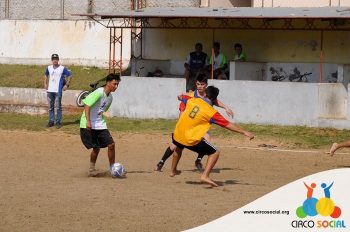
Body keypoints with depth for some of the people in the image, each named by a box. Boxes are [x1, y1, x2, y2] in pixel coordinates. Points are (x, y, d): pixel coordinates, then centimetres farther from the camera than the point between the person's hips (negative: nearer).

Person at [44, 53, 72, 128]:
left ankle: (58, 122, 0)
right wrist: (45, 83, 15)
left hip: (58, 91, -5)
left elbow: (69, 76, 0)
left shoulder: (62, 68, -5)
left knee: (58, 107, -3)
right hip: (50, 90, 5)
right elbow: (46, 75, 27)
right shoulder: (49, 68, 9)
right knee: (50, 107, 8)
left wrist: (66, 85, -6)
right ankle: (51, 121, 14)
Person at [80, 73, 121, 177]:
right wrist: (88, 121, -31)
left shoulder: (110, 97, 9)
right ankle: (92, 169, 9)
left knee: (111, 144, -1)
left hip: (100, 125, 8)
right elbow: (87, 106, -22)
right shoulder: (99, 93, -16)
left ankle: (112, 168, 11)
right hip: (89, 125, -8)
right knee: (96, 148, -8)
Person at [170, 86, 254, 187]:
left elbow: (183, 99, 28)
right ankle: (205, 176, -10)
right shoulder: (211, 112, -11)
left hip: (177, 136, 6)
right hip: (192, 140, -6)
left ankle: (173, 171, 52)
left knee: (179, 147, 39)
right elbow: (228, 125, -10)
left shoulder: (192, 101, 3)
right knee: (215, 153, 4)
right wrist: (244, 132, -5)